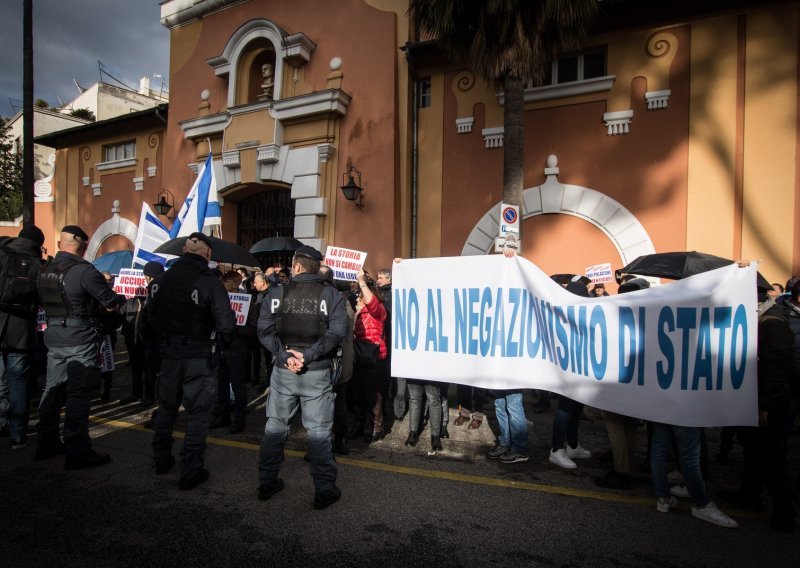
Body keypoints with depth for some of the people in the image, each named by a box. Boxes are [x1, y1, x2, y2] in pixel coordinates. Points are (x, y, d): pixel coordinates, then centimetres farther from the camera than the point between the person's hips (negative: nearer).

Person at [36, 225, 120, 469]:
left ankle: (47, 444, 29)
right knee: (78, 394, -4)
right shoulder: (84, 270, -16)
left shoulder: (44, 271, 8)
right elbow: (111, 304, -14)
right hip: (81, 339, -7)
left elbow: (46, 302, 18)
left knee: (53, 390, 17)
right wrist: (95, 306, 8)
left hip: (53, 337, 8)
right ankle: (78, 452, 2)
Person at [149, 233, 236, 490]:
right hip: (199, 357, -5)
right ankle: (191, 471, 15)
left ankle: (161, 459, 39)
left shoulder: (164, 278, -4)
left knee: (166, 407, 22)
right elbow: (226, 326, -23)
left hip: (169, 354, 5)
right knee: (198, 413, 7)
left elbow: (152, 315, 6)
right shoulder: (211, 283, -19)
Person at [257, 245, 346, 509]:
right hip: (317, 372, -1)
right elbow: (337, 331, -15)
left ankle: (267, 483, 31)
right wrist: (308, 355, -16)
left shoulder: (277, 292, 0)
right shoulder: (330, 294, -4)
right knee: (319, 431, 8)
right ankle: (324, 490, 16)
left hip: (283, 371, 2)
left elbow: (265, 330, -7)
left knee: (275, 426, 18)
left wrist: (285, 355, -12)